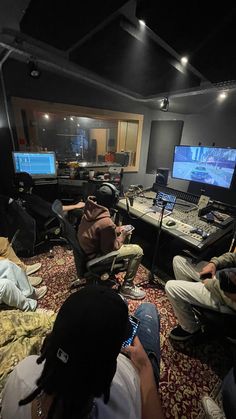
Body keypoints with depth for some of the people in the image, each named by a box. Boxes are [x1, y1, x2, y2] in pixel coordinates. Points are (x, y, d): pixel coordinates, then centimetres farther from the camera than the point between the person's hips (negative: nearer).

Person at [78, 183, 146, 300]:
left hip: (87, 248, 9)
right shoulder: (106, 222, -32)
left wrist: (117, 229, 5)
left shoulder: (90, 209, -7)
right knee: (138, 250, -7)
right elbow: (110, 249, -20)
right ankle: (127, 287, 10)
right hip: (95, 257, -8)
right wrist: (122, 236, -6)